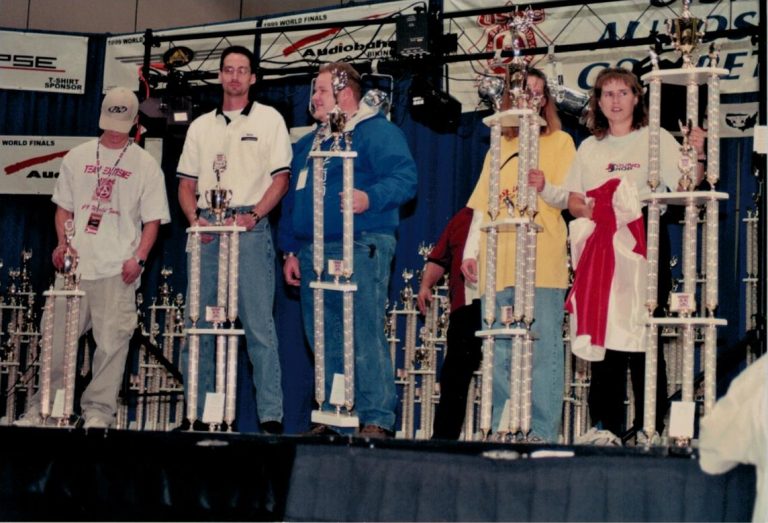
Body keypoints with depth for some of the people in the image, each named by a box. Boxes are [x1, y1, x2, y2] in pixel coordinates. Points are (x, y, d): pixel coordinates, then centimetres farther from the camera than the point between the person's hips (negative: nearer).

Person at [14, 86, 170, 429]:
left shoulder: (146, 165, 5)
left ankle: (99, 410, 1)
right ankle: (43, 407, 12)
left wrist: (139, 258, -10)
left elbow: (152, 219, 3)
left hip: (118, 270, -3)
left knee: (112, 341, -7)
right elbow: (63, 206, 17)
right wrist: (62, 242, 0)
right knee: (57, 337, 3)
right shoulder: (77, 157, 14)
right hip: (74, 264, 3)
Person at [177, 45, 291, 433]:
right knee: (198, 324, 4)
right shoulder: (201, 126, 18)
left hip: (249, 227, -4)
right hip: (206, 230, 4)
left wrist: (253, 216, -14)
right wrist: (195, 218, -2)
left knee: (258, 324, -8)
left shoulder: (268, 119, 7)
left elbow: (281, 178, -1)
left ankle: (271, 416, -8)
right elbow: (186, 184, 17)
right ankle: (197, 413, 11)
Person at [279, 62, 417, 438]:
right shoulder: (308, 143, 24)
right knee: (324, 343, 9)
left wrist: (370, 197, -30)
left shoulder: (377, 132, -1)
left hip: (361, 249, -8)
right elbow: (292, 199, 26)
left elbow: (404, 177, -13)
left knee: (365, 337, -12)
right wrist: (290, 250, 19)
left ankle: (377, 420, -10)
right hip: (313, 255, 8)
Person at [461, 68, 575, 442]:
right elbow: (482, 205, 20)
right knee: (500, 351, 4)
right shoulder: (499, 147, 20)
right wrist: (471, 251, 10)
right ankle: (501, 427, 10)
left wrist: (545, 188, -21)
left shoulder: (559, 141, 9)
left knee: (542, 350, -7)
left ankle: (543, 431, -4)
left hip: (542, 263, -4)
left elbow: (567, 199, 0)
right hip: (498, 263, 4)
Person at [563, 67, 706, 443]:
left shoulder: (656, 140, 6)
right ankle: (605, 425, 5)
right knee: (602, 333, 0)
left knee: (642, 335, -6)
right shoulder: (589, 147, 17)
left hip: (644, 244, -3)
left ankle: (650, 428, -3)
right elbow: (573, 201, 15)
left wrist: (696, 157, -20)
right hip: (600, 247, 4)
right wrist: (587, 209, -6)